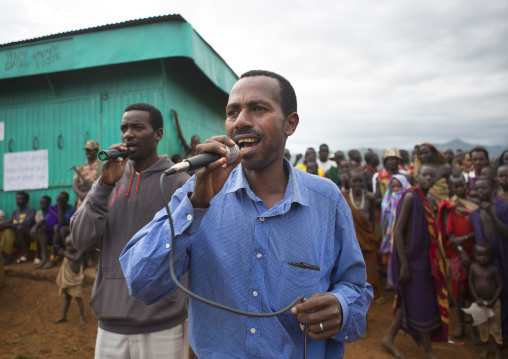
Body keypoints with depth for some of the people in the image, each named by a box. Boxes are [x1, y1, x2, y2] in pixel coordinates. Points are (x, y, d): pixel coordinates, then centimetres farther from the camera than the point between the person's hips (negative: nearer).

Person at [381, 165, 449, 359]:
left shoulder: (425, 199, 11)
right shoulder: (410, 196, -15)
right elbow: (397, 230, -20)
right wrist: (404, 264, -21)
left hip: (423, 257, 9)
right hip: (411, 257, -9)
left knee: (409, 300, 15)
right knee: (419, 302, 5)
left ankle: (388, 338, 27)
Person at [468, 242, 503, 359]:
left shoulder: (494, 269, -12)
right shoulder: (473, 268, -8)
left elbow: (500, 286, -8)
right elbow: (471, 284, -4)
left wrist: (493, 301, -14)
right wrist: (477, 299, -12)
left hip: (493, 303, -2)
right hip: (480, 302, 2)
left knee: (496, 326, 8)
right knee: (482, 327, 13)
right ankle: (485, 348, 31)